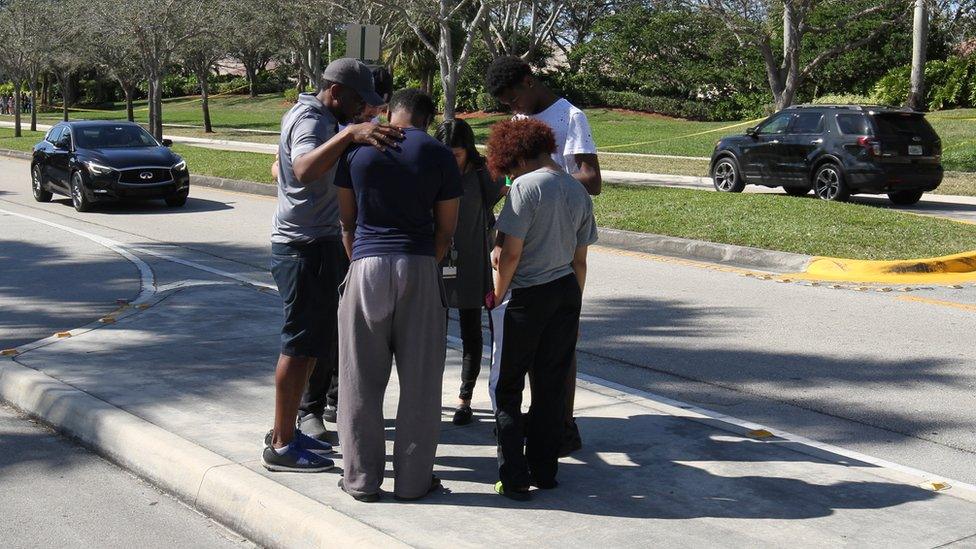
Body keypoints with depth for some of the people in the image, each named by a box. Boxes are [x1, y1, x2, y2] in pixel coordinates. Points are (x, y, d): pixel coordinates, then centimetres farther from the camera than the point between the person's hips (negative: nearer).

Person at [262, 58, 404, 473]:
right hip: (304, 247, -11)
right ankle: (281, 446, 2)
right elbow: (305, 170, -37)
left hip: (320, 244, 11)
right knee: (301, 345, -6)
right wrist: (350, 134, -46)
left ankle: (285, 431, 26)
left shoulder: (321, 117, 16)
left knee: (311, 341, 16)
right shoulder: (309, 120, -16)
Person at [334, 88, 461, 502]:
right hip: (419, 269, -1)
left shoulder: (355, 147, 6)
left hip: (367, 266, 1)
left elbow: (347, 220, 11)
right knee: (419, 381, 7)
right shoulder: (439, 156, 3)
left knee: (362, 380, 8)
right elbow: (446, 230, 5)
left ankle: (361, 478, 13)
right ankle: (412, 480, 12)